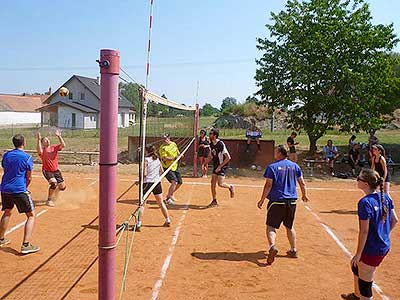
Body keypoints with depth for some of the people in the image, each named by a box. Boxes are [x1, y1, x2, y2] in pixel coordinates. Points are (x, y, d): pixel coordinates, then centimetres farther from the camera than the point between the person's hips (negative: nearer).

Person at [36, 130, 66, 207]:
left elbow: (63, 145, -15)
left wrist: (59, 136, -22)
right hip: (47, 171, -5)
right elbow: (39, 151, -33)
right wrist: (39, 140, -37)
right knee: (54, 183, -27)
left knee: (62, 186, 5)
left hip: (56, 170, 5)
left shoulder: (54, 147, 2)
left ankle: (54, 191, 40)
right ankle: (49, 200, -7)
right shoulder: (42, 150, -8)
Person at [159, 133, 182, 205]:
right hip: (167, 168, -8)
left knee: (180, 182, 13)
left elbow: (177, 151, 24)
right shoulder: (162, 148, -16)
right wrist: (173, 158, -34)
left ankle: (170, 194, 35)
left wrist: (179, 154, 3)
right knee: (174, 182, -23)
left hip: (175, 166, 8)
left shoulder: (174, 144, 6)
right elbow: (164, 158, -25)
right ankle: (168, 199, -10)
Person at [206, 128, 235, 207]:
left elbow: (228, 157, -21)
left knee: (220, 183, -15)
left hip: (222, 166, -8)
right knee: (213, 183, 5)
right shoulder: (211, 144, 3)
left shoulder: (221, 144, -21)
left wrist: (220, 167, -21)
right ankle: (214, 201, 16)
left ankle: (230, 187, 18)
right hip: (215, 166, 8)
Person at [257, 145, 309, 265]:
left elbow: (268, 185, -11)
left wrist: (262, 200, -3)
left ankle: (272, 246, -24)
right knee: (289, 227, 21)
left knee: (271, 226, -1)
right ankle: (293, 250, 27)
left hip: (276, 201, -5)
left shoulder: (272, 167, -7)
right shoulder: (295, 166, 7)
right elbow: (302, 183, 11)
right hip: (291, 201, 5)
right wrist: (304, 195, 27)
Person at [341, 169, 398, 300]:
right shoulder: (385, 197, -1)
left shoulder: (365, 202, -24)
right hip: (385, 246, 9)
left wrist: (358, 254, -14)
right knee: (355, 265, 30)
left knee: (365, 284, 6)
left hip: (372, 250, -9)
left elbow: (364, 231, -21)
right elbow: (395, 220, 8)